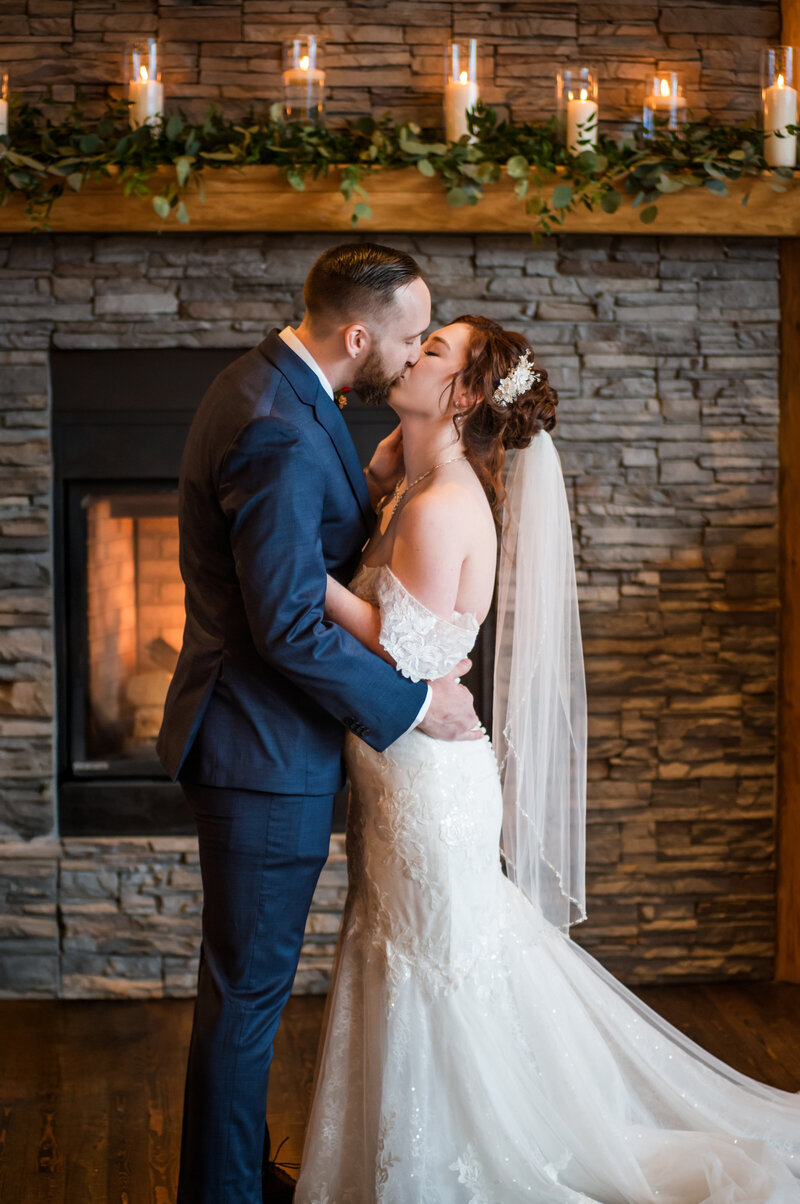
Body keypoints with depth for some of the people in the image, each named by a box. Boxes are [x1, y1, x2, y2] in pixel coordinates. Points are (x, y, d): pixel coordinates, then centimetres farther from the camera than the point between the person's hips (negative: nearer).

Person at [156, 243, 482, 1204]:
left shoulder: (262, 386, 7)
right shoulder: (284, 437, -26)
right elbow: (291, 629, -27)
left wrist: (367, 485, 0)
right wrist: (415, 703, -16)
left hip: (245, 734, 11)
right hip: (268, 756, -11)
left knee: (246, 978, 21)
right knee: (248, 987, 4)